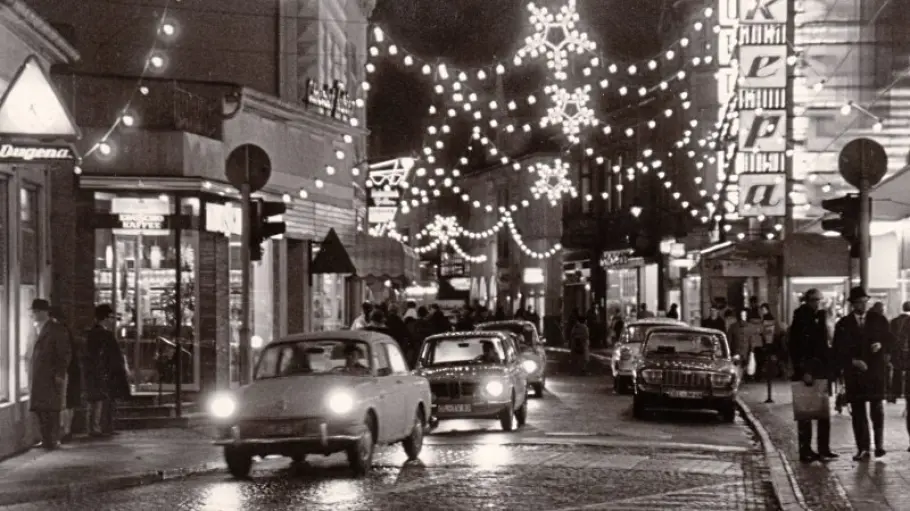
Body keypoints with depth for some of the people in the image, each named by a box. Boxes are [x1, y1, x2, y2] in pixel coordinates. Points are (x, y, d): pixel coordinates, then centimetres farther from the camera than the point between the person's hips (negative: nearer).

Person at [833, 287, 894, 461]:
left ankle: (879, 445, 6)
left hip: (876, 370, 0)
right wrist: (853, 361, -13)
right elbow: (838, 350, 1)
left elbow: (890, 339, 9)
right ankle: (862, 448, 2)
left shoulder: (878, 320, 6)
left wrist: (881, 345, -12)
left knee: (877, 407, 0)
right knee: (858, 410, 0)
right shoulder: (843, 324, 4)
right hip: (854, 372, 0)